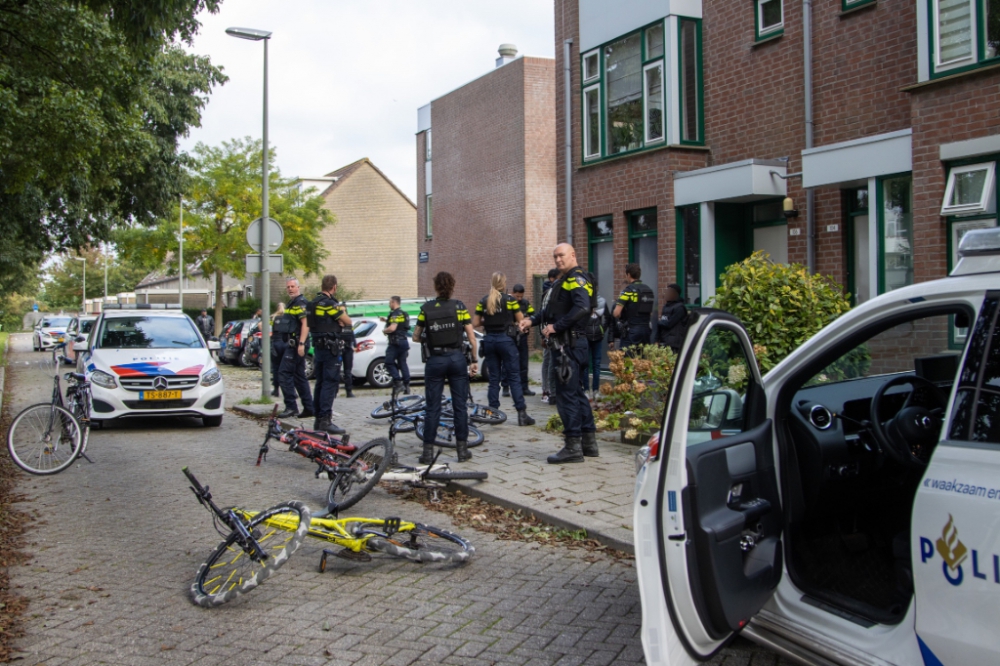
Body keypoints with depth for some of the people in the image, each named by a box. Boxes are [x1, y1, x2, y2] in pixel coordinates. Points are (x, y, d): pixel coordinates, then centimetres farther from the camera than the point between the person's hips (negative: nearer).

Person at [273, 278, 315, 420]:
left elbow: (305, 324, -19)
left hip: (295, 344, -10)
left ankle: (291, 407, -11)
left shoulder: (300, 303, -10)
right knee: (299, 377, 11)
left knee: (284, 373, -12)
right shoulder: (291, 303, 21)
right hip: (291, 344, 10)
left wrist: (301, 343, -27)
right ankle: (309, 408, 14)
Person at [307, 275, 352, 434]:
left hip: (318, 346, 9)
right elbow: (348, 321, -10)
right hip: (331, 347, -9)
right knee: (330, 383, -9)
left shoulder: (314, 303, 13)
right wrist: (343, 310, 10)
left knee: (320, 382, 13)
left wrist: (338, 322, 4)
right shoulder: (330, 303, -15)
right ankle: (325, 420, -13)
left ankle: (318, 419, 17)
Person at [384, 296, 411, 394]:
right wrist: (387, 321, 27)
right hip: (404, 341, 9)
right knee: (402, 363, 10)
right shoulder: (404, 314, 17)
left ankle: (398, 382, -12)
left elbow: (392, 328, -25)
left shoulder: (395, 314, -13)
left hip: (396, 342, -9)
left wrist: (384, 330, -6)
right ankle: (406, 386, 8)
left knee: (389, 362, -3)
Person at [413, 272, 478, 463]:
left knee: (433, 408, 5)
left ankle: (428, 452, 6)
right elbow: (471, 337, -3)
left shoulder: (426, 309, -2)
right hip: (457, 359, 0)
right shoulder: (459, 307, -2)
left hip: (435, 361, 0)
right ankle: (462, 450, 11)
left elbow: (415, 337, 3)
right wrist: (474, 360, 6)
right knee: (460, 406, 8)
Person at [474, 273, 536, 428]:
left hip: (489, 340, 4)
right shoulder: (509, 299, -6)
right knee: (514, 377, -2)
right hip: (505, 339, -4)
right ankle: (522, 414, -5)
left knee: (494, 378, 10)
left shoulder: (483, 301, 5)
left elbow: (475, 324, 5)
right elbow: (521, 320, -3)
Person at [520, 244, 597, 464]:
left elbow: (582, 307, -27)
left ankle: (573, 447, -4)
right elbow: (553, 310, 27)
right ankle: (589, 443, 21)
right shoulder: (565, 280, 20)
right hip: (564, 344, 11)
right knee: (576, 392, 14)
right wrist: (533, 320, 13)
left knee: (567, 394, -8)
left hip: (569, 344, -11)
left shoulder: (576, 279, -12)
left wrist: (556, 326, -24)